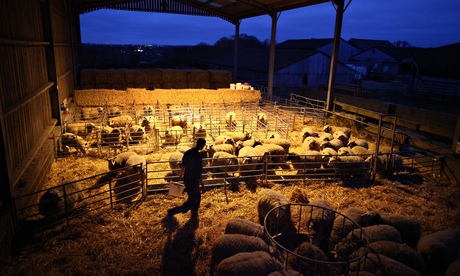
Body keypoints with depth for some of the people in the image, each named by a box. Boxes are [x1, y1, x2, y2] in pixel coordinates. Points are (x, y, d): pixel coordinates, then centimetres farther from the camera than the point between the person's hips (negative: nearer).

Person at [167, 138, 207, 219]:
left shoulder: (187, 152, -1)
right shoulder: (198, 156, -25)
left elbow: (183, 164, 17)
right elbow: (199, 173, -26)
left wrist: (181, 172, 37)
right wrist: (202, 186, -18)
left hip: (186, 179, 8)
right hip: (193, 182, -8)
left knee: (197, 196, 25)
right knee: (191, 202, 7)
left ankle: (194, 214, 36)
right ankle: (172, 211, 8)